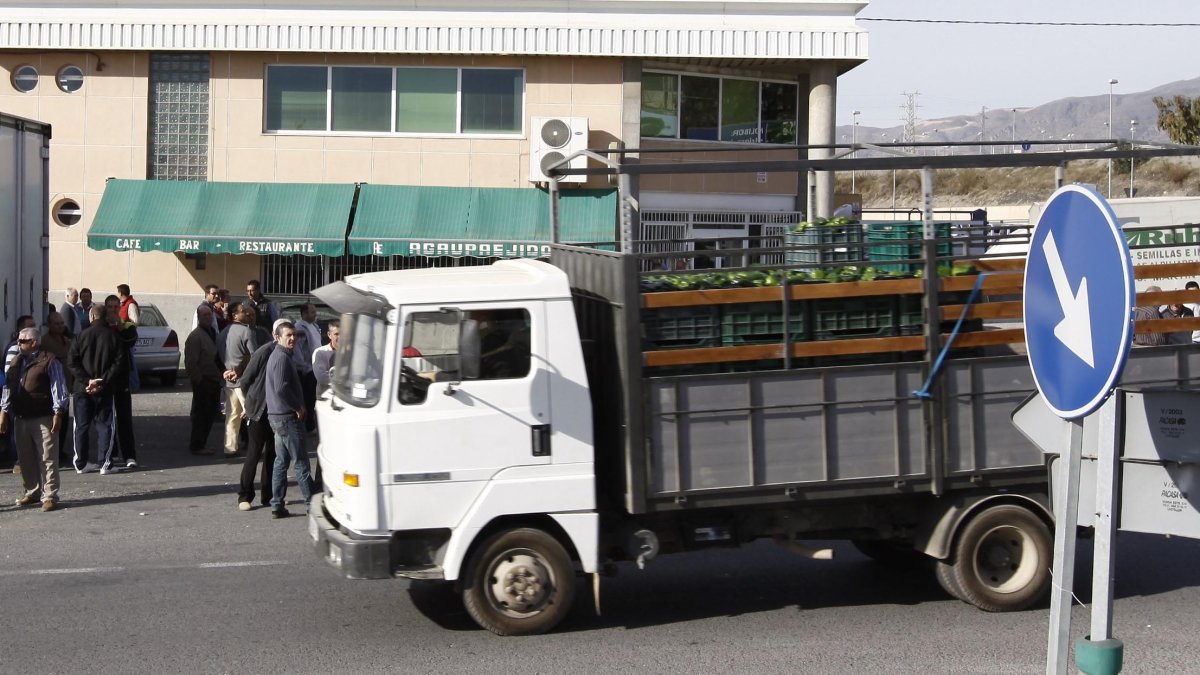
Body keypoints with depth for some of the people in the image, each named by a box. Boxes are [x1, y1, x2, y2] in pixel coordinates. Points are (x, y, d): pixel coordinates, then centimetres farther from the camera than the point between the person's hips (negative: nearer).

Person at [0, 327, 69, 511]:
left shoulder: (49, 361, -6)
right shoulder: (16, 363, 16)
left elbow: (58, 388, -8)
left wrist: (58, 413, -13)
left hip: (44, 419, -7)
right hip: (20, 418, 7)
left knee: (48, 458, -5)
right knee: (26, 459, 13)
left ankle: (49, 496, -3)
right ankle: (32, 492, 25)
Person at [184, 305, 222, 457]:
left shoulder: (213, 333, 14)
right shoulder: (195, 336, -14)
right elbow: (190, 363, -17)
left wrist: (220, 377, 11)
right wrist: (199, 380, -17)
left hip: (214, 380, 9)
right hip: (203, 382, -9)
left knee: (211, 413, 14)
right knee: (201, 414, -2)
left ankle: (199, 444, 25)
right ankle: (197, 446, 7)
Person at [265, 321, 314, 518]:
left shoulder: (277, 356, 17)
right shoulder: (282, 358, -16)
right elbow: (281, 389, -26)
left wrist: (298, 407, 16)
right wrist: (298, 407, -15)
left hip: (278, 416, 10)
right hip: (287, 417, -10)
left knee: (281, 461, 12)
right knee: (301, 462, -5)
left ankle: (277, 505, 14)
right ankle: (312, 503, 0)